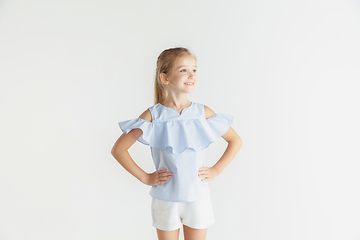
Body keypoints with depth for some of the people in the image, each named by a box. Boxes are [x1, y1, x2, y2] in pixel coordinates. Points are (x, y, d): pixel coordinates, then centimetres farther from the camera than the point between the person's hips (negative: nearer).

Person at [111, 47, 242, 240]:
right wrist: (144, 177, -7)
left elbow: (235, 141, 6)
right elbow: (118, 149, -5)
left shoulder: (203, 113, -5)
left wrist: (216, 170, -1)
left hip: (198, 197, 2)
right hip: (165, 200, -1)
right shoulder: (153, 116, -10)